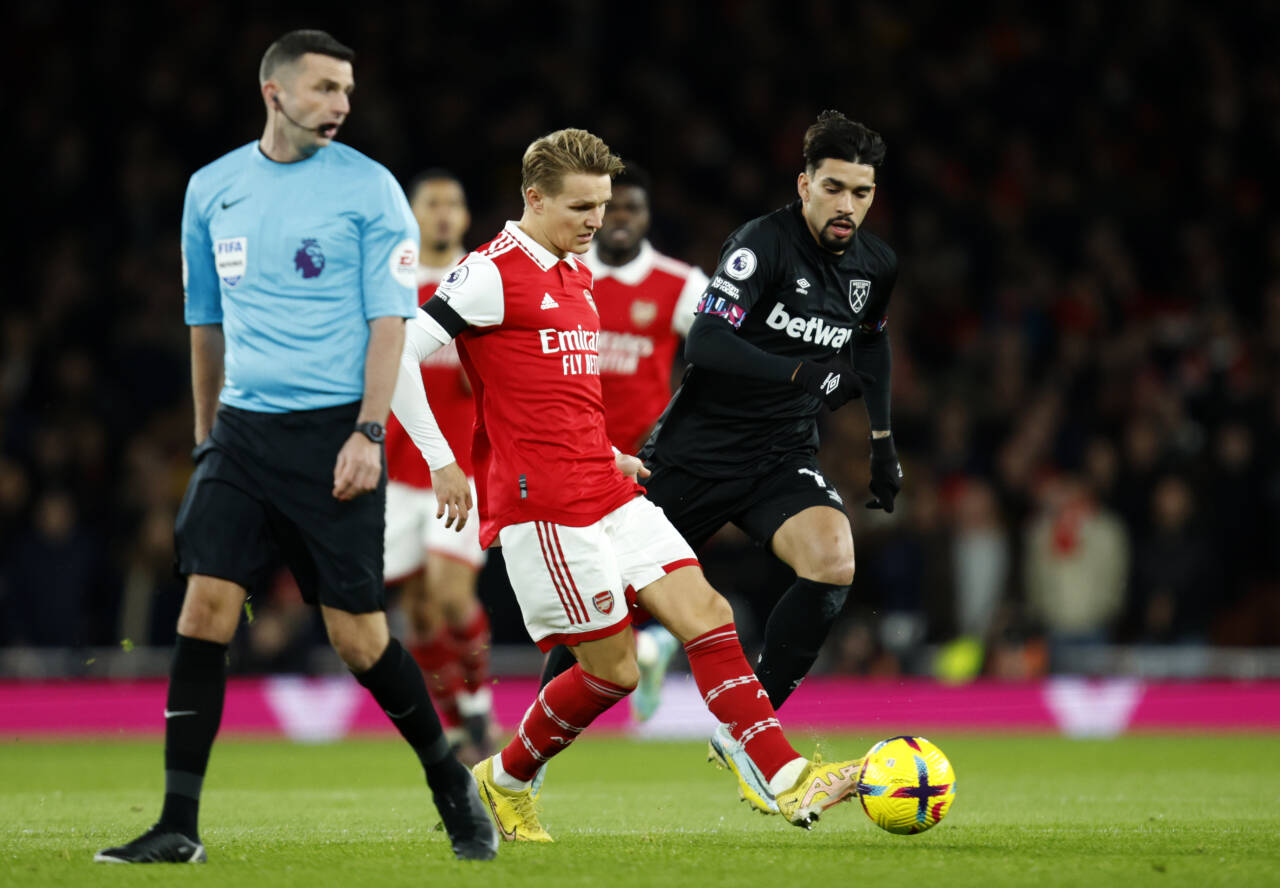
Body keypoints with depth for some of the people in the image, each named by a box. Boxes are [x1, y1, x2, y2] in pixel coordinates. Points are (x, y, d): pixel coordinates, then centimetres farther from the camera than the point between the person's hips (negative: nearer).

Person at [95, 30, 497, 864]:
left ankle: (453, 786, 21)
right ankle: (178, 828, -7)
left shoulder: (369, 188, -2)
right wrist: (206, 433, 21)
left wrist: (367, 433, -15)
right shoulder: (212, 189, 11)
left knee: (358, 634, -3)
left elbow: (388, 319, -5)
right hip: (242, 431, 4)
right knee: (205, 607, -9)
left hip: (333, 433, -3)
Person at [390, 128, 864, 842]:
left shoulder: (576, 276, 18)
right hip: (542, 505, -8)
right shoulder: (493, 273, -10)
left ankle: (789, 780, -8)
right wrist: (442, 462, -14)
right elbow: (397, 354, -14)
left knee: (706, 612, -4)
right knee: (612, 669, -5)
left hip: (607, 492, 8)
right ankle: (504, 782, 16)